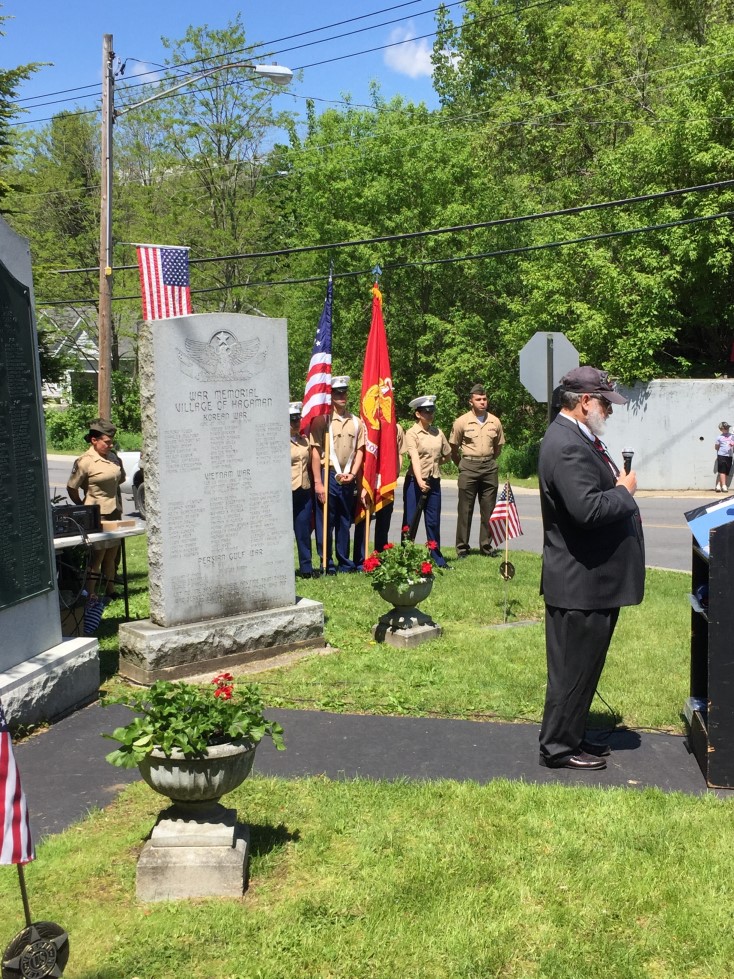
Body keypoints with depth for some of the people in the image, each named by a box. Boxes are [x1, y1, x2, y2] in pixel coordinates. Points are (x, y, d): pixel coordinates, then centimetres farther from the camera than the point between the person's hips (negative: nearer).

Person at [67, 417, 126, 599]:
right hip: (97, 514, -7)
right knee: (97, 555, -4)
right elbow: (72, 488, -7)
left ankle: (110, 590, 25)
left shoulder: (113, 457, 7)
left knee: (112, 554, 14)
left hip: (114, 512, 7)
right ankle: (91, 595, 2)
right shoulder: (85, 461, -13)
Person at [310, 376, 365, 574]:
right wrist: (318, 482, -13)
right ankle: (327, 564, 10)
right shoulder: (322, 420, -4)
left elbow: (360, 450, 10)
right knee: (326, 522, 1)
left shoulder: (356, 422, 10)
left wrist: (352, 474, -4)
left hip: (348, 479, 4)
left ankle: (345, 563, 22)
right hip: (328, 476, -4)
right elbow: (315, 451, -9)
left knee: (345, 522, 12)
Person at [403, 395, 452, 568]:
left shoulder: (438, 432, 8)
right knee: (410, 521, 2)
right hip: (415, 482, -4)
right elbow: (415, 458, -20)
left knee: (433, 522, 10)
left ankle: (437, 558, 18)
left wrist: (433, 462, 11)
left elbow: (447, 456, 21)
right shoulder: (412, 433, -7)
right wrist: (420, 481, -31)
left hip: (434, 482, 4)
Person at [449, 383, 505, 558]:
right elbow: (453, 447, 4)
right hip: (468, 467, -3)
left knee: (488, 509, 5)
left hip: (489, 468, 3)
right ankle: (462, 547, 7)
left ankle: (486, 546, 13)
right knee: (465, 509, 0)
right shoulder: (462, 421, -3)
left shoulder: (495, 422, 5)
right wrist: (462, 465, 8)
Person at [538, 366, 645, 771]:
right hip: (581, 582, -11)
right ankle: (558, 748, 16)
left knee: (582, 666, 20)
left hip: (592, 577, 11)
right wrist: (624, 492, -16)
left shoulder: (577, 437, 12)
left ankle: (570, 735, 34)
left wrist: (619, 485, 5)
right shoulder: (567, 446, -23)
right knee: (573, 669, 2)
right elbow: (587, 509, -32)